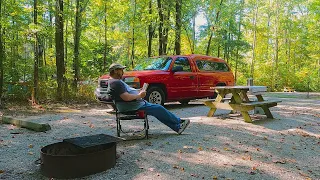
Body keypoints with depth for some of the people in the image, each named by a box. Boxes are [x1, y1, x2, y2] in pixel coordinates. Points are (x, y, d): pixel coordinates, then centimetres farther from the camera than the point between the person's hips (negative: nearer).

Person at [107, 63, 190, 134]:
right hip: (132, 106, -11)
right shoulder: (116, 83, -18)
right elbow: (126, 97, -27)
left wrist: (138, 91, 9)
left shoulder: (116, 81, 17)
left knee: (158, 110, 8)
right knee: (158, 109, -6)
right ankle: (179, 122, 11)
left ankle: (177, 127, 10)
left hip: (136, 103, 11)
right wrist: (139, 95, -14)